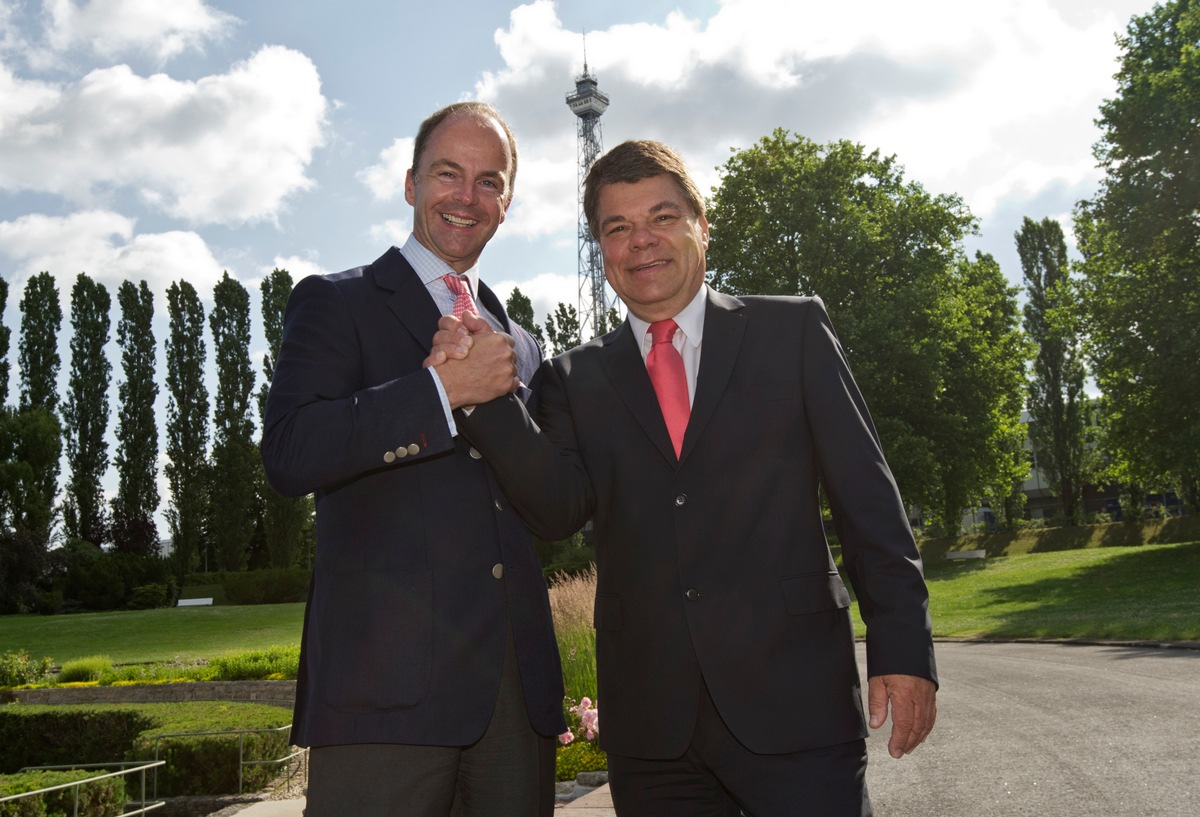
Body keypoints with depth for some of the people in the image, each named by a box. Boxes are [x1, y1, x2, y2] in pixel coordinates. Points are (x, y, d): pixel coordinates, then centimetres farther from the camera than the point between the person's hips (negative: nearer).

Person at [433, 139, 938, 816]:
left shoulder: (792, 331, 6)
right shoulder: (578, 379, 10)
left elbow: (866, 490, 2)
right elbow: (558, 510, -5)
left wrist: (904, 648, -5)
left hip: (794, 704, -1)